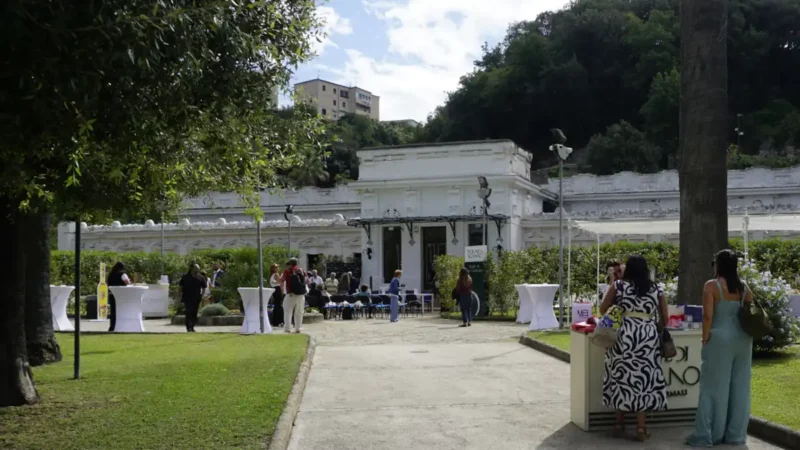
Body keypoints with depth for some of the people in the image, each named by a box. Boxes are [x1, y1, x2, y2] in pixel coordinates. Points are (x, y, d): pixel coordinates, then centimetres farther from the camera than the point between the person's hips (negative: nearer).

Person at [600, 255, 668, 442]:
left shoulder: (618, 285, 6)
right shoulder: (656, 289, 12)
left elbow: (602, 310, 12)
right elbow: (664, 319, 14)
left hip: (626, 334, -1)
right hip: (649, 336, 2)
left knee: (622, 377, 9)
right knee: (644, 379, 7)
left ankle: (619, 424, 15)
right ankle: (641, 428, 6)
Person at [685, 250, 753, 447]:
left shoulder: (712, 285, -8)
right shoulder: (744, 287, 7)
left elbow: (708, 316, -15)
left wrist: (705, 339, -7)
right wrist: (747, 335, 14)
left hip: (720, 338, -5)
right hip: (743, 338, 5)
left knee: (714, 387, 0)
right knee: (740, 387, 9)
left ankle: (705, 435, 3)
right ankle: (736, 434, 15)